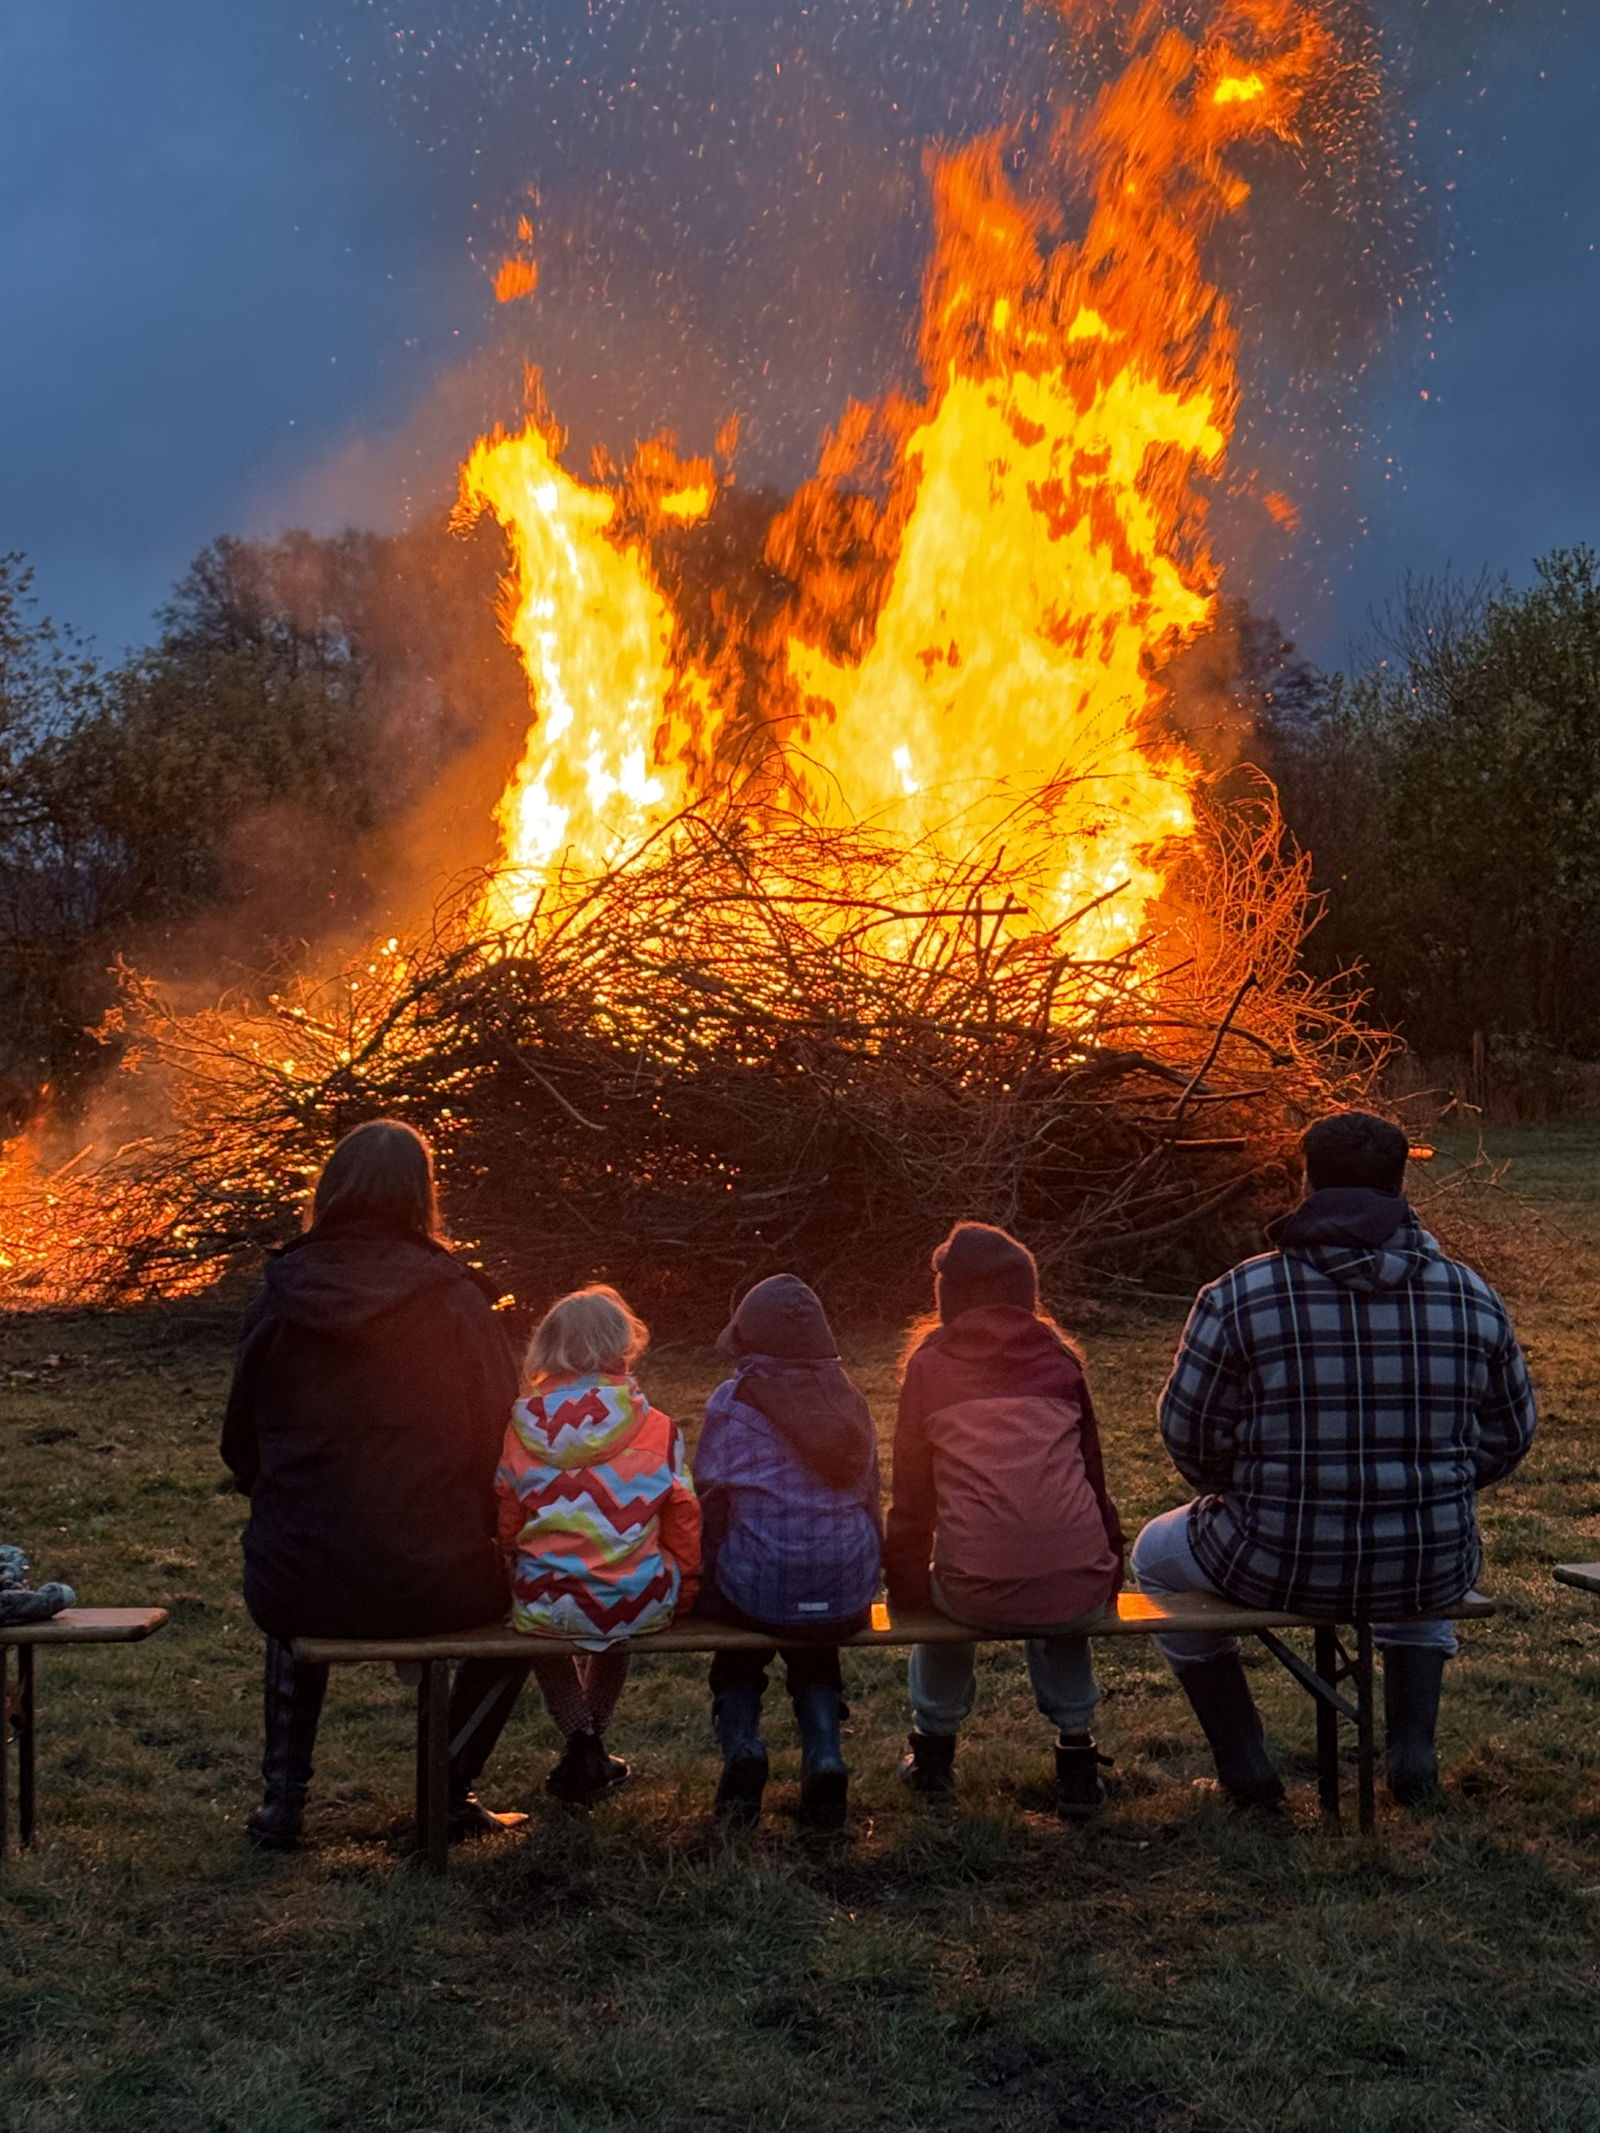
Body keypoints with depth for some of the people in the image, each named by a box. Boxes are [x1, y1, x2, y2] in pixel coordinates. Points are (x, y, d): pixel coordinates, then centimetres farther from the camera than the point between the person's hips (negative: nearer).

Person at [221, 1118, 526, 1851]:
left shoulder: (279, 1301, -2)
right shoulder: (454, 1302, -9)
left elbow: (241, 1450, 8)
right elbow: (503, 1446, -4)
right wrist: (467, 1527, 16)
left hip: (294, 1584, 3)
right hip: (428, 1584, -3)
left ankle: (282, 1796, 30)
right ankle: (451, 1787, 22)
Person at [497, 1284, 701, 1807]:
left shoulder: (523, 1426, -1)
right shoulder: (656, 1429, -3)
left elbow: (506, 1523, 7)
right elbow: (683, 1521, 2)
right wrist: (683, 1592, 18)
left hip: (546, 1602, 0)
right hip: (639, 1604, 0)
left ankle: (580, 1737, 20)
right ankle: (591, 1741, 38)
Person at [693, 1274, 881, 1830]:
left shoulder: (733, 1402, -5)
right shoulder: (851, 1403, 7)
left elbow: (708, 1503, -2)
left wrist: (707, 1584, 14)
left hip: (758, 1592, -2)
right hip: (847, 1597, 3)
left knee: (737, 1658, 30)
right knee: (816, 1657, 33)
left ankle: (740, 1743, 5)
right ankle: (824, 1753, 8)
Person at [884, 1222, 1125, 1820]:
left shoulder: (929, 1364, 7)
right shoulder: (1058, 1358, 12)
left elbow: (911, 1493, 11)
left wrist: (904, 1587, 22)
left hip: (979, 1592, -2)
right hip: (1077, 1588, 2)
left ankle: (933, 1748, 38)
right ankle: (1075, 1748, 29)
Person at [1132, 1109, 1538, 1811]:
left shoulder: (1239, 1297, -11)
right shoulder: (1472, 1297, -2)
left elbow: (1189, 1438, -4)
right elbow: (1508, 1437, 9)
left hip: (1277, 1567, -3)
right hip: (1431, 1575, 3)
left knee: (1157, 1552, 29)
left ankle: (1245, 1770, 26)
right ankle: (1413, 1752, 30)